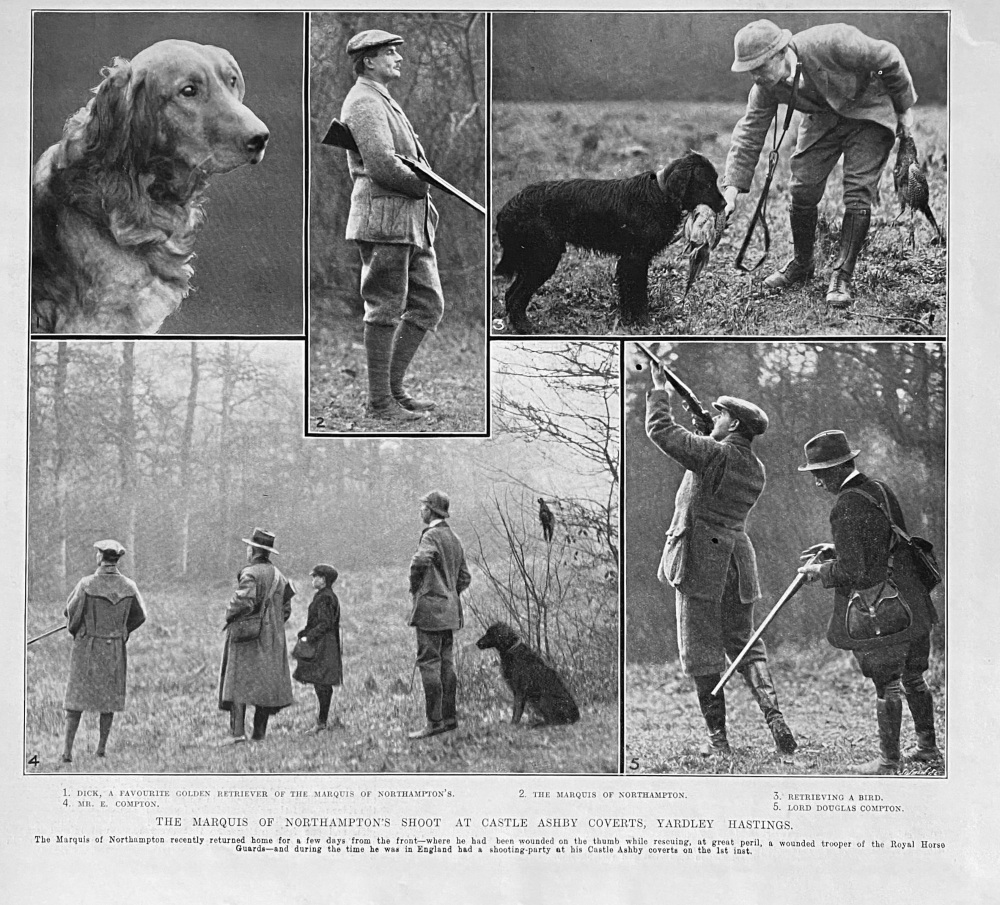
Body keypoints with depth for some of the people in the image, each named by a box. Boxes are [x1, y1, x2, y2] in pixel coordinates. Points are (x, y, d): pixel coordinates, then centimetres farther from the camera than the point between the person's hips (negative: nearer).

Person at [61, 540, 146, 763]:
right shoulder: (128, 587, -7)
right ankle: (102, 747, 18)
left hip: (86, 646, -2)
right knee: (109, 696, 15)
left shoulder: (87, 584, -17)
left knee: (77, 696, 5)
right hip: (115, 649, 2)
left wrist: (74, 630, 15)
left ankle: (68, 749, 0)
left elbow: (72, 612, -6)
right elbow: (139, 616, 6)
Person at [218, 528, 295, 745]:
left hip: (247, 636, -7)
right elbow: (286, 609, 14)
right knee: (267, 682, 9)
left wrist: (229, 615, -7)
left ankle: (237, 731, -15)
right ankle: (259, 732, 10)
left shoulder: (250, 574, -13)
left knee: (238, 680, -6)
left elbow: (243, 602, -24)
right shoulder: (278, 576, 11)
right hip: (272, 638, 7)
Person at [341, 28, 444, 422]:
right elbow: (382, 164, -22)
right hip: (383, 217, -10)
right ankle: (380, 401, 1)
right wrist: (424, 186, -8)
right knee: (385, 311, -5)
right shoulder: (364, 103, -10)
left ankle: (392, 386, 18)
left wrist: (426, 204, 11)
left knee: (428, 305, 10)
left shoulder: (384, 102, 24)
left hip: (411, 221, 10)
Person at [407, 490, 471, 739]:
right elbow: (465, 577, 21)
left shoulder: (431, 535, -12)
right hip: (450, 611, 9)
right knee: (446, 664, 12)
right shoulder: (454, 539, 16)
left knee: (429, 664, -8)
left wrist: (414, 586, -15)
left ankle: (434, 722, -10)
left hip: (431, 607, -9)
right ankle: (449, 717, 15)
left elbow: (420, 560, -31)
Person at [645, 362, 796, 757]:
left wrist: (659, 389, -2)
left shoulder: (715, 455, -15)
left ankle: (718, 738, 4)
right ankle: (772, 712, -8)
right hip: (737, 558, 7)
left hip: (700, 559, -7)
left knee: (702, 653, 2)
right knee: (744, 643, 14)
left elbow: (660, 430, -16)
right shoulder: (756, 470, 8)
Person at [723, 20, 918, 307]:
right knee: (803, 189, -4)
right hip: (823, 119, 5)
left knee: (858, 194, -14)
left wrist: (904, 107, -10)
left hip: (868, 112, -4)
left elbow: (889, 58, -22)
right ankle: (801, 264, 18)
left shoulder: (831, 43, -36)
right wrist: (732, 186, -16)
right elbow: (749, 132, -9)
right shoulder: (766, 87, -19)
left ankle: (841, 278, -9)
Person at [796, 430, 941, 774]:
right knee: (913, 678, 18)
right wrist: (836, 551, 18)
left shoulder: (847, 508, -18)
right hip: (912, 603, 9)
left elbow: (853, 571, -21)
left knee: (886, 685, 1)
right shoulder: (880, 490, 9)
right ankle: (928, 747, 28)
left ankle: (888, 761, 9)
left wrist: (821, 571, -4)